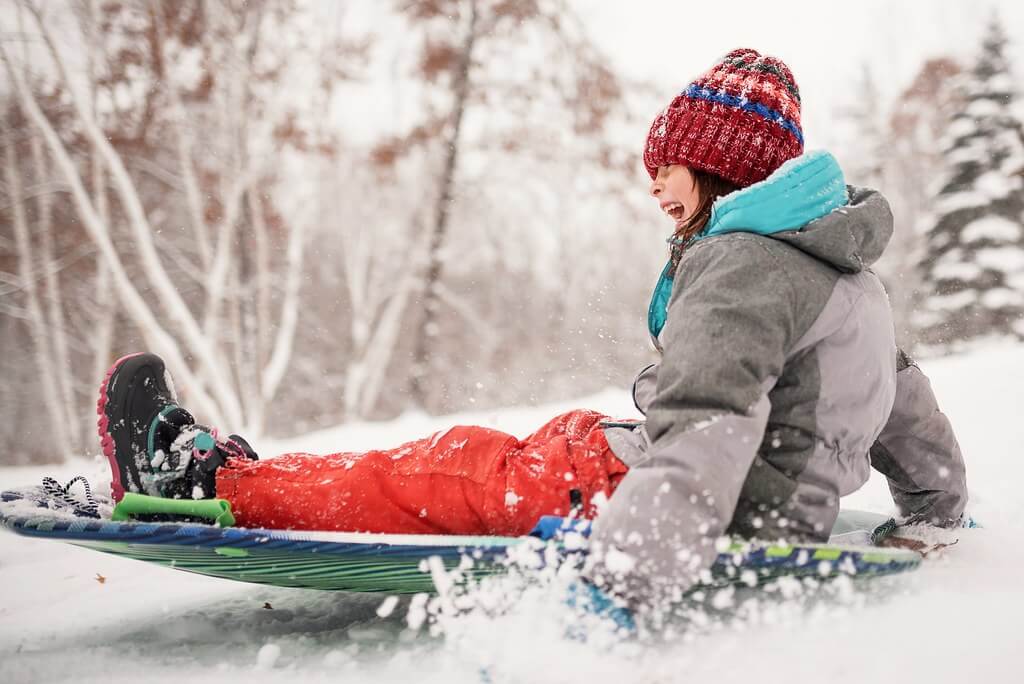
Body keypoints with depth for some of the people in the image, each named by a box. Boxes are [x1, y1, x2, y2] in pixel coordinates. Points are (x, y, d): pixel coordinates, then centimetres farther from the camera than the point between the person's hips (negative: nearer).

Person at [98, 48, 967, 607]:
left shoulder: (743, 261, -17)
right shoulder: (850, 277, 16)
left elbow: (705, 437, -32)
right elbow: (912, 417, 25)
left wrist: (621, 581, -42)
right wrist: (940, 515, 41)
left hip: (716, 529, -10)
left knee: (462, 467, -6)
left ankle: (211, 479, 3)